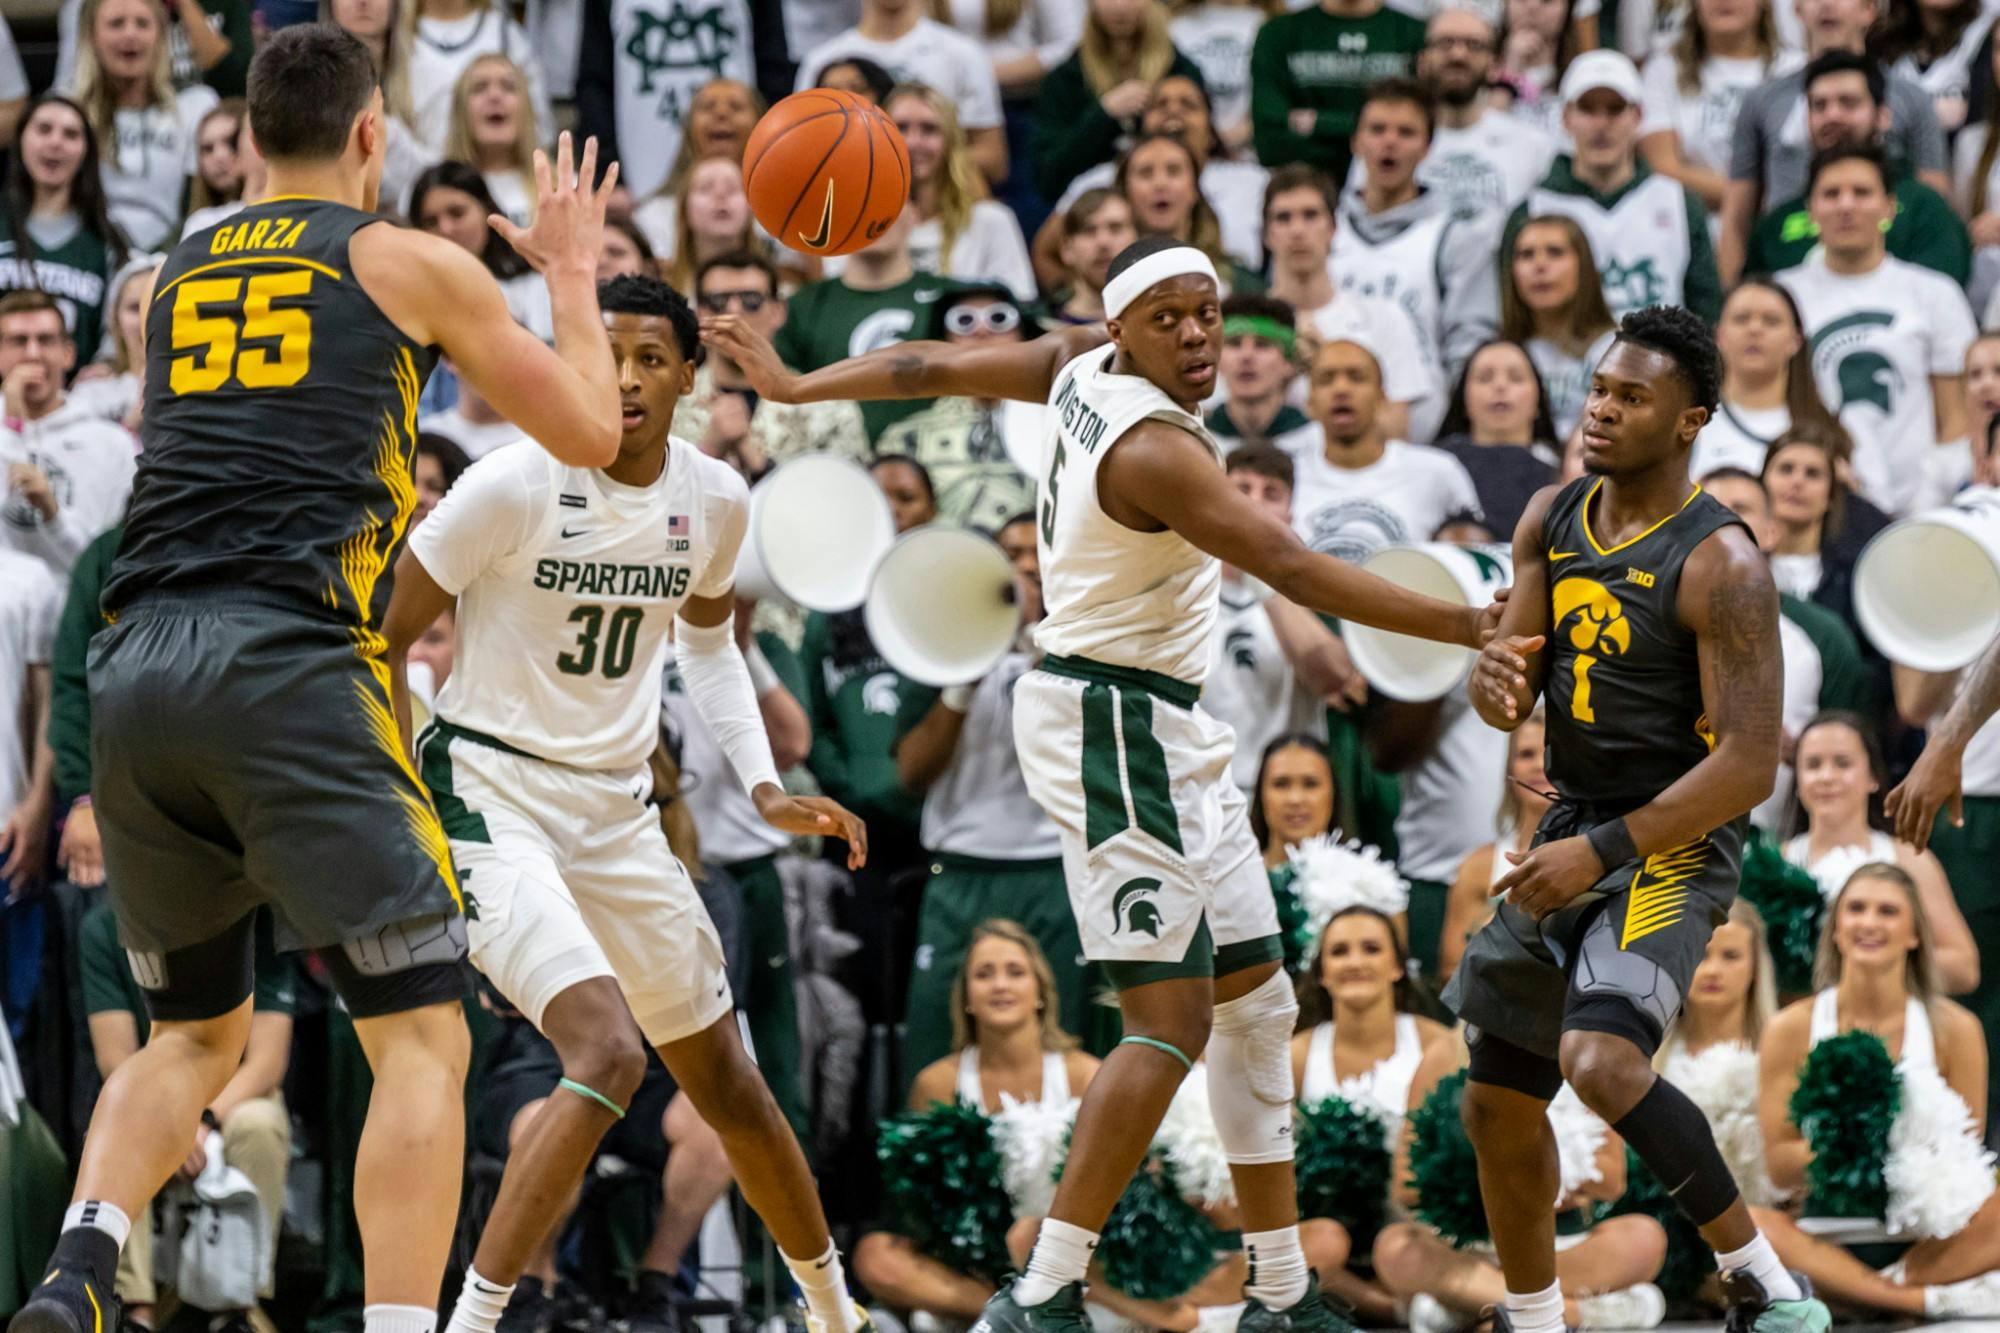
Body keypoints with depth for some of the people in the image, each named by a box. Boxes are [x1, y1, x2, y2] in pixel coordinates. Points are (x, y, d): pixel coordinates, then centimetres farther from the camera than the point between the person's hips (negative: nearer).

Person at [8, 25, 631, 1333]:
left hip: (135, 670, 5)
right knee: (423, 1039, -2)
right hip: (288, 666, -5)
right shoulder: (411, 263, 8)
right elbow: (590, 432, 15)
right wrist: (574, 272, 31)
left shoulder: (178, 277, 21)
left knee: (197, 1032, 20)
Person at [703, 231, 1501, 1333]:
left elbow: (934, 365, 12)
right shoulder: (1154, 448, -22)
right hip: (1111, 718, -11)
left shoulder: (1081, 364, 4)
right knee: (1171, 1018, -15)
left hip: (1164, 732, 11)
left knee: (1253, 997, 13)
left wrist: (795, 386, 26)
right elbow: (1294, 571, -27)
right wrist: (1461, 626, -26)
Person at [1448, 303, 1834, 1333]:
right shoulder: (1551, 521, 5)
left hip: (1674, 845, -8)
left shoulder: (1720, 564, -17)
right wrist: (1495, 679, -20)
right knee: (1498, 1105, 11)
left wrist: (1602, 852, -23)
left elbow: (1749, 765, -20)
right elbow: (1506, 698, 6)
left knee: (1600, 1064, -29)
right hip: (1574, 833, 8)